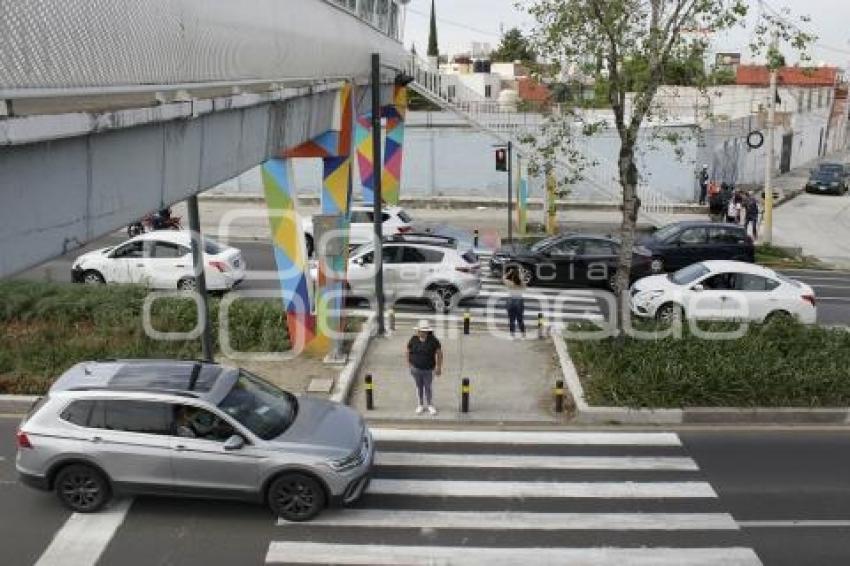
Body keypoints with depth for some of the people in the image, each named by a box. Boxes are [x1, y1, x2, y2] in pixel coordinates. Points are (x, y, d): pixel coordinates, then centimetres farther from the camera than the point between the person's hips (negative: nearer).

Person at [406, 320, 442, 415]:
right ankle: (420, 405, 25)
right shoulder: (413, 340, -7)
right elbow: (408, 351, 6)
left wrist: (439, 367, -3)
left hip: (428, 369, -1)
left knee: (428, 387, 6)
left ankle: (430, 405, 24)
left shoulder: (433, 340, -12)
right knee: (419, 387, 12)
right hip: (416, 368, 1)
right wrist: (409, 364, 7)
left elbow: (439, 353, -5)